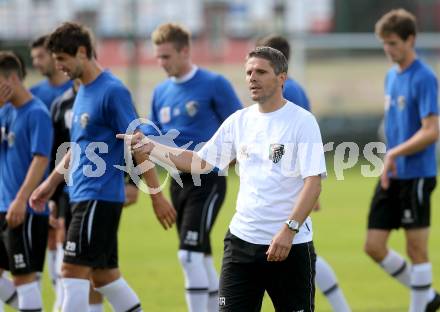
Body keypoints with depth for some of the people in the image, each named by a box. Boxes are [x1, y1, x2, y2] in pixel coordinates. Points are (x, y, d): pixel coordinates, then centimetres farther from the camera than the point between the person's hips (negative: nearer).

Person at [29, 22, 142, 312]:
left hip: (100, 197, -9)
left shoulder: (113, 91, -14)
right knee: (105, 273, 11)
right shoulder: (83, 91, 14)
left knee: (74, 270, -10)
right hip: (84, 197, 9)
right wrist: (51, 183, 25)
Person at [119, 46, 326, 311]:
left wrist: (289, 229, -25)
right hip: (242, 239, 5)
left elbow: (313, 183, -15)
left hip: (290, 246, -5)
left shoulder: (302, 121, -8)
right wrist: (151, 148, 4)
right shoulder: (239, 121, 10)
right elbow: (201, 162, 15)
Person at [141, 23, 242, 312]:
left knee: (190, 253, -15)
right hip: (179, 181, 7)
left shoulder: (213, 84, -8)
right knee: (201, 257, 12)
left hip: (207, 180, -7)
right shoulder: (161, 92, 11)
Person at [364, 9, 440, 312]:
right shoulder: (391, 76, 12)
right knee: (374, 246, 6)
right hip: (391, 176, 8)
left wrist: (394, 153, -23)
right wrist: (390, 163, 13)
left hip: (416, 176, -8)